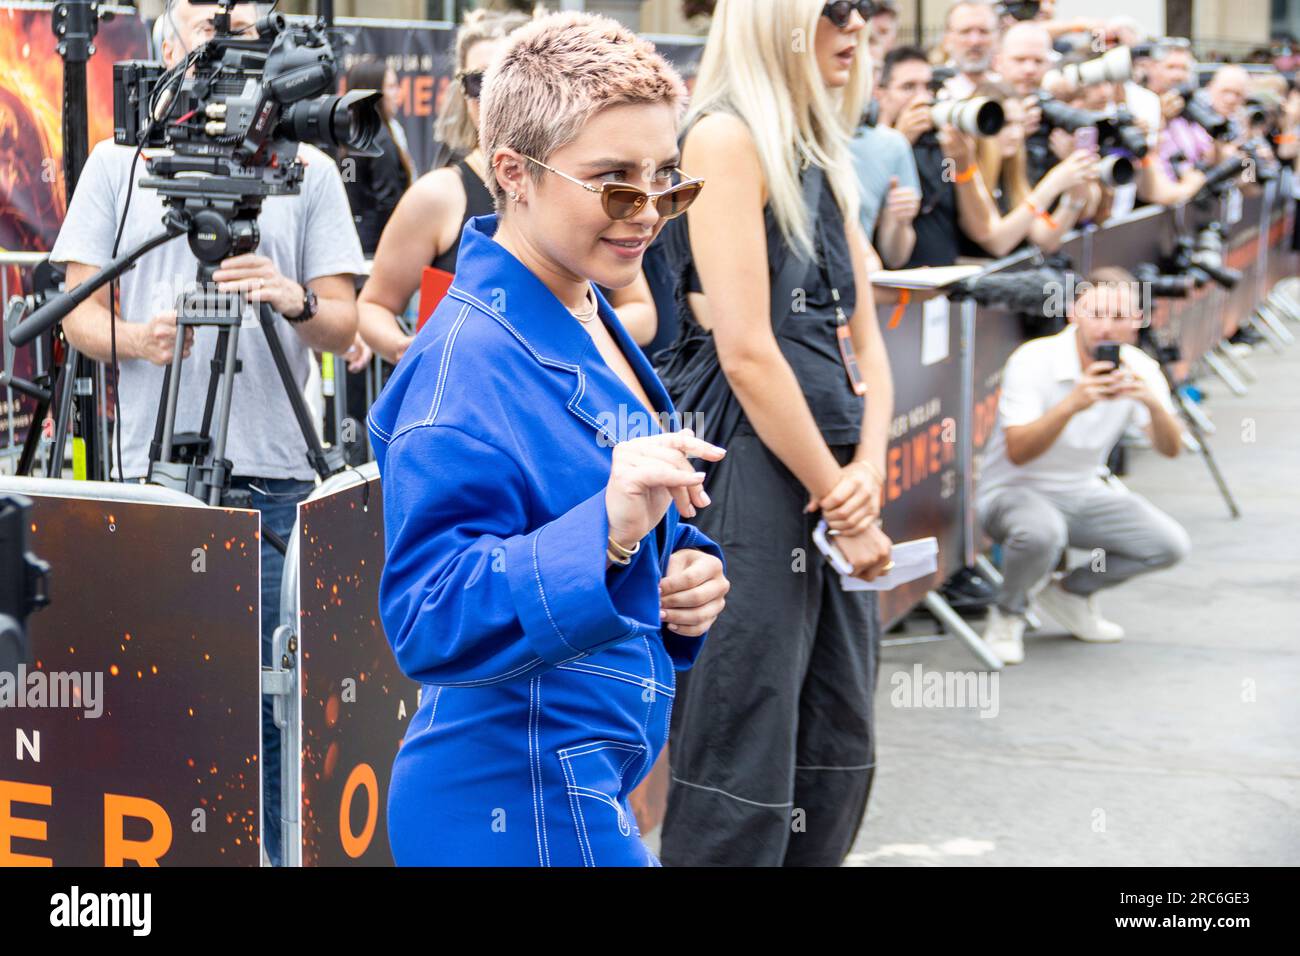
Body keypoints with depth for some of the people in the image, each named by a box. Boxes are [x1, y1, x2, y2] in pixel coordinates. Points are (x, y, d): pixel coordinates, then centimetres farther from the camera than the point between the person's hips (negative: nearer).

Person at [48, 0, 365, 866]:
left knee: (269, 695, -3)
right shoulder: (119, 163, 11)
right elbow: (79, 313, 7)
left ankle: (270, 851, 8)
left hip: (275, 479, -1)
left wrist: (297, 302, -18)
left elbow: (343, 328, 4)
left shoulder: (308, 170, 9)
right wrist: (138, 338, -14)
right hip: (154, 473, 1)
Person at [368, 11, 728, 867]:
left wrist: (688, 571, 0)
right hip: (520, 812, -9)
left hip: (585, 791, 10)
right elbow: (425, 619, -27)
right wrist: (608, 534, -39)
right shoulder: (469, 362, -20)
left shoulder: (595, 327, 10)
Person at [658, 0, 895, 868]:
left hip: (829, 486, 9)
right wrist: (841, 500, -13)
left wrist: (868, 470, -3)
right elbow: (747, 354, -17)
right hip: (752, 480, -9)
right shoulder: (726, 138, -11)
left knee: (837, 762, 13)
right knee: (742, 791, -5)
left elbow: (863, 339, 14)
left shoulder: (823, 160, 16)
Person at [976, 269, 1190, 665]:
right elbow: (1018, 452, -30)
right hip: (1014, 492, -6)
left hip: (1083, 492, 6)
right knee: (1042, 531, -39)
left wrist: (1153, 403, -36)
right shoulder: (1033, 361, -22)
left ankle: (1071, 592, 15)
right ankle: (1007, 615, -6)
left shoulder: (1139, 370, -7)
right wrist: (1072, 405, -45)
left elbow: (1170, 448, -15)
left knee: (1170, 544, -10)